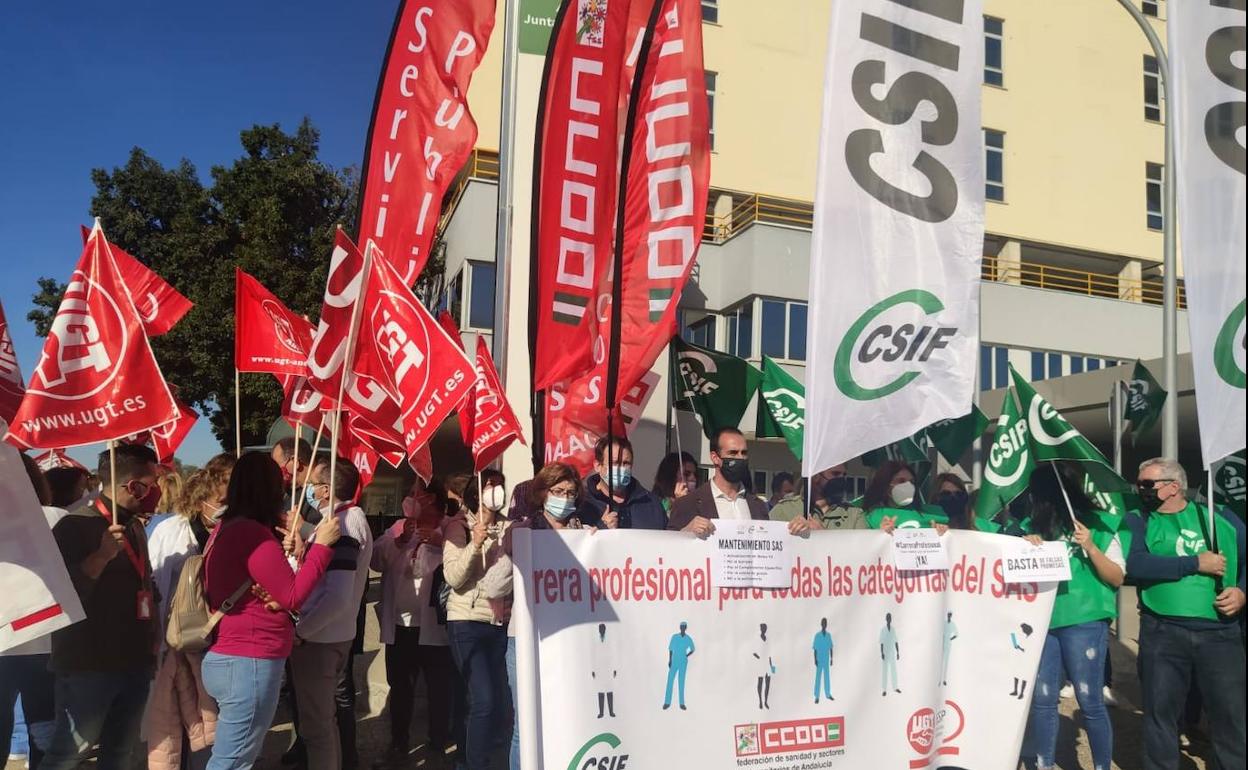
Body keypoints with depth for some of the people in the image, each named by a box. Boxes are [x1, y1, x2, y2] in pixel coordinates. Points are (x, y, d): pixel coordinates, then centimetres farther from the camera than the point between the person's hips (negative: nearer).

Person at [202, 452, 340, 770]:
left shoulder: (225, 529, 11)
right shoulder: (254, 534, -19)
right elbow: (293, 597, -17)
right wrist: (322, 544, -13)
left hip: (225, 659, 10)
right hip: (249, 663, -10)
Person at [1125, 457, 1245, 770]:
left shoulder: (1221, 518, 10)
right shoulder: (1137, 521, 5)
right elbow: (1135, 565, -12)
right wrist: (1196, 563, -12)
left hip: (1221, 632, 1)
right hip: (1161, 634, 0)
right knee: (1161, 712, 8)